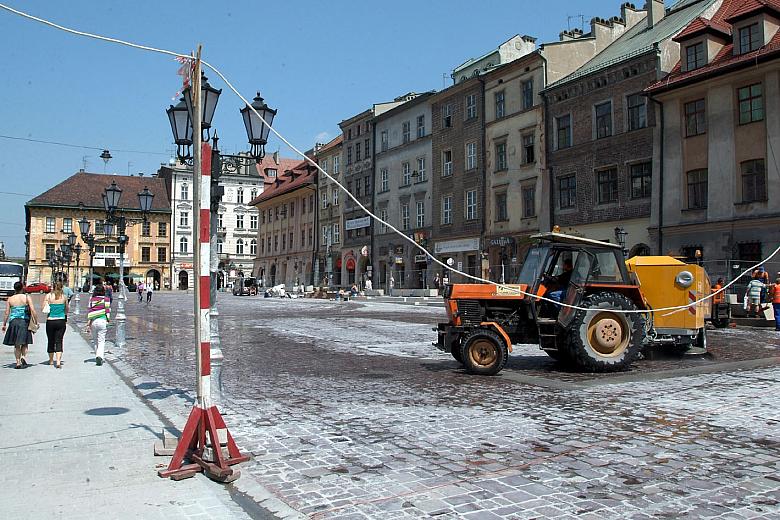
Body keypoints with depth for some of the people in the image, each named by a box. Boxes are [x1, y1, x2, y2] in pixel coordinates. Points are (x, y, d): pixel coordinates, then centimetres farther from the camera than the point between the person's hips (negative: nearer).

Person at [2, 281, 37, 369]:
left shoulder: (10, 299, 4)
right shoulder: (27, 297, -3)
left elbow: (7, 313, 3)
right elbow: (33, 311, -8)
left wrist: (4, 324, 12)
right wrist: (36, 322, 0)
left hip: (13, 322, 2)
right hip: (24, 322, -2)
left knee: (16, 344, 10)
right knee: (24, 343, 8)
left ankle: (18, 362, 8)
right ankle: (23, 357, -15)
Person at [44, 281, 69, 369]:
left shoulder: (48, 296, -3)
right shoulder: (64, 296, -1)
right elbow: (67, 309, 9)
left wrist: (51, 308, 15)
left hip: (50, 321, 0)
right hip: (61, 321, 0)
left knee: (51, 341, 14)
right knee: (59, 341, 1)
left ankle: (51, 360, 28)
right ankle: (58, 361, -12)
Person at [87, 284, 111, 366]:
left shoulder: (92, 299, 4)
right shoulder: (106, 299, 0)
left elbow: (90, 311, 1)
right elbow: (107, 310, -1)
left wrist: (89, 322, 1)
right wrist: (107, 320, 9)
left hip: (93, 321, 2)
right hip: (102, 320, -2)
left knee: (95, 341, 17)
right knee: (101, 341, -1)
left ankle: (97, 357, 24)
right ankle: (99, 356, -21)